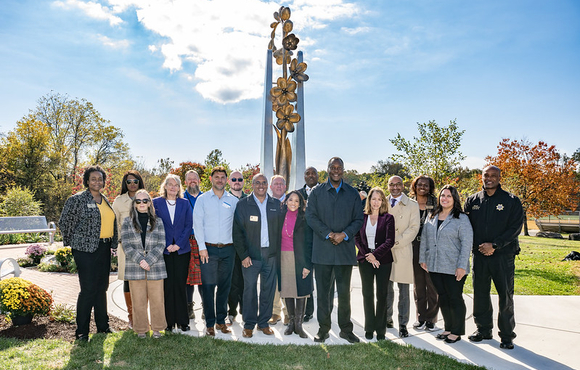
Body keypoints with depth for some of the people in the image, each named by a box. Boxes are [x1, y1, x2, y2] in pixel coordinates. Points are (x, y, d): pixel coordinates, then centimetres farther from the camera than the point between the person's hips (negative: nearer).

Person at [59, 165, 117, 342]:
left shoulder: (105, 200, 13)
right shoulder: (77, 199, -7)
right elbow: (64, 222, -4)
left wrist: (112, 243, 15)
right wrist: (72, 242, 1)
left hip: (104, 249, 7)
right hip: (86, 249, -7)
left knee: (102, 287, 13)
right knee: (88, 289, -5)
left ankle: (102, 325, 25)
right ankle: (82, 331, 8)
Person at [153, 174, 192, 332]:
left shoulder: (185, 203, 7)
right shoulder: (157, 203, 4)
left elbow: (188, 226, 3)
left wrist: (178, 244, -7)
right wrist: (166, 245, -7)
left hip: (182, 250, 1)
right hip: (164, 251, -1)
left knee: (181, 285, 4)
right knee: (167, 285, 1)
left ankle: (182, 320, 14)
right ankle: (169, 321, 13)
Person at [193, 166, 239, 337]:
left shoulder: (234, 200, 8)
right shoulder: (202, 199, 3)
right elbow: (197, 224, -2)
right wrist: (202, 247, -9)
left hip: (228, 249, 2)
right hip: (209, 249, -2)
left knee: (225, 286, 8)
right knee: (208, 286, -2)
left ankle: (221, 320, 21)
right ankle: (210, 323, 9)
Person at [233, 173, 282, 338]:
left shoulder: (276, 204, 8)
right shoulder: (242, 204, 0)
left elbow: (280, 228, 8)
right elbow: (237, 232, -2)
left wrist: (278, 250, -2)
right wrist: (243, 255, -8)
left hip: (271, 255, 3)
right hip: (251, 255, -2)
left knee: (268, 289, 10)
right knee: (250, 290, 4)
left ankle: (264, 323, 25)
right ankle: (249, 325, 18)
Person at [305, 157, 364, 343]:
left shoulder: (353, 193, 9)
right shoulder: (317, 192, 6)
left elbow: (359, 219, 6)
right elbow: (311, 216, -2)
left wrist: (344, 234, -10)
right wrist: (328, 234, -12)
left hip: (345, 249, 1)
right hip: (322, 249, 0)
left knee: (344, 292, 8)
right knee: (322, 291, 6)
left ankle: (346, 329, 22)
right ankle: (323, 329, 19)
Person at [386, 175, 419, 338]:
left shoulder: (412, 205, 2)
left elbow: (413, 228, -6)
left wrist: (395, 242, -15)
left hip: (403, 252, -2)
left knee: (403, 291, 3)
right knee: (386, 288, 10)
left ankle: (403, 325, 13)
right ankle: (387, 318, 26)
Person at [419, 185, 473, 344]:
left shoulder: (461, 219, -7)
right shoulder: (431, 217, 10)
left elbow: (466, 243, -12)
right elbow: (424, 238, 13)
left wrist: (462, 266, -16)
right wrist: (423, 259, 10)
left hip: (453, 269, -5)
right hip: (434, 267, 5)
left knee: (455, 298, 3)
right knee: (442, 297, 13)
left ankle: (457, 332, 18)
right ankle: (448, 328, 27)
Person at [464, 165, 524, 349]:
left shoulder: (511, 201, -1)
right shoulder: (473, 200, 8)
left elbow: (515, 227, -7)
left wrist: (494, 245, -15)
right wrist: (478, 246, -5)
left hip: (503, 255, -3)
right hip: (479, 255, 3)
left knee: (506, 295, 2)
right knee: (480, 293, 10)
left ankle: (507, 335, 17)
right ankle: (483, 329, 26)